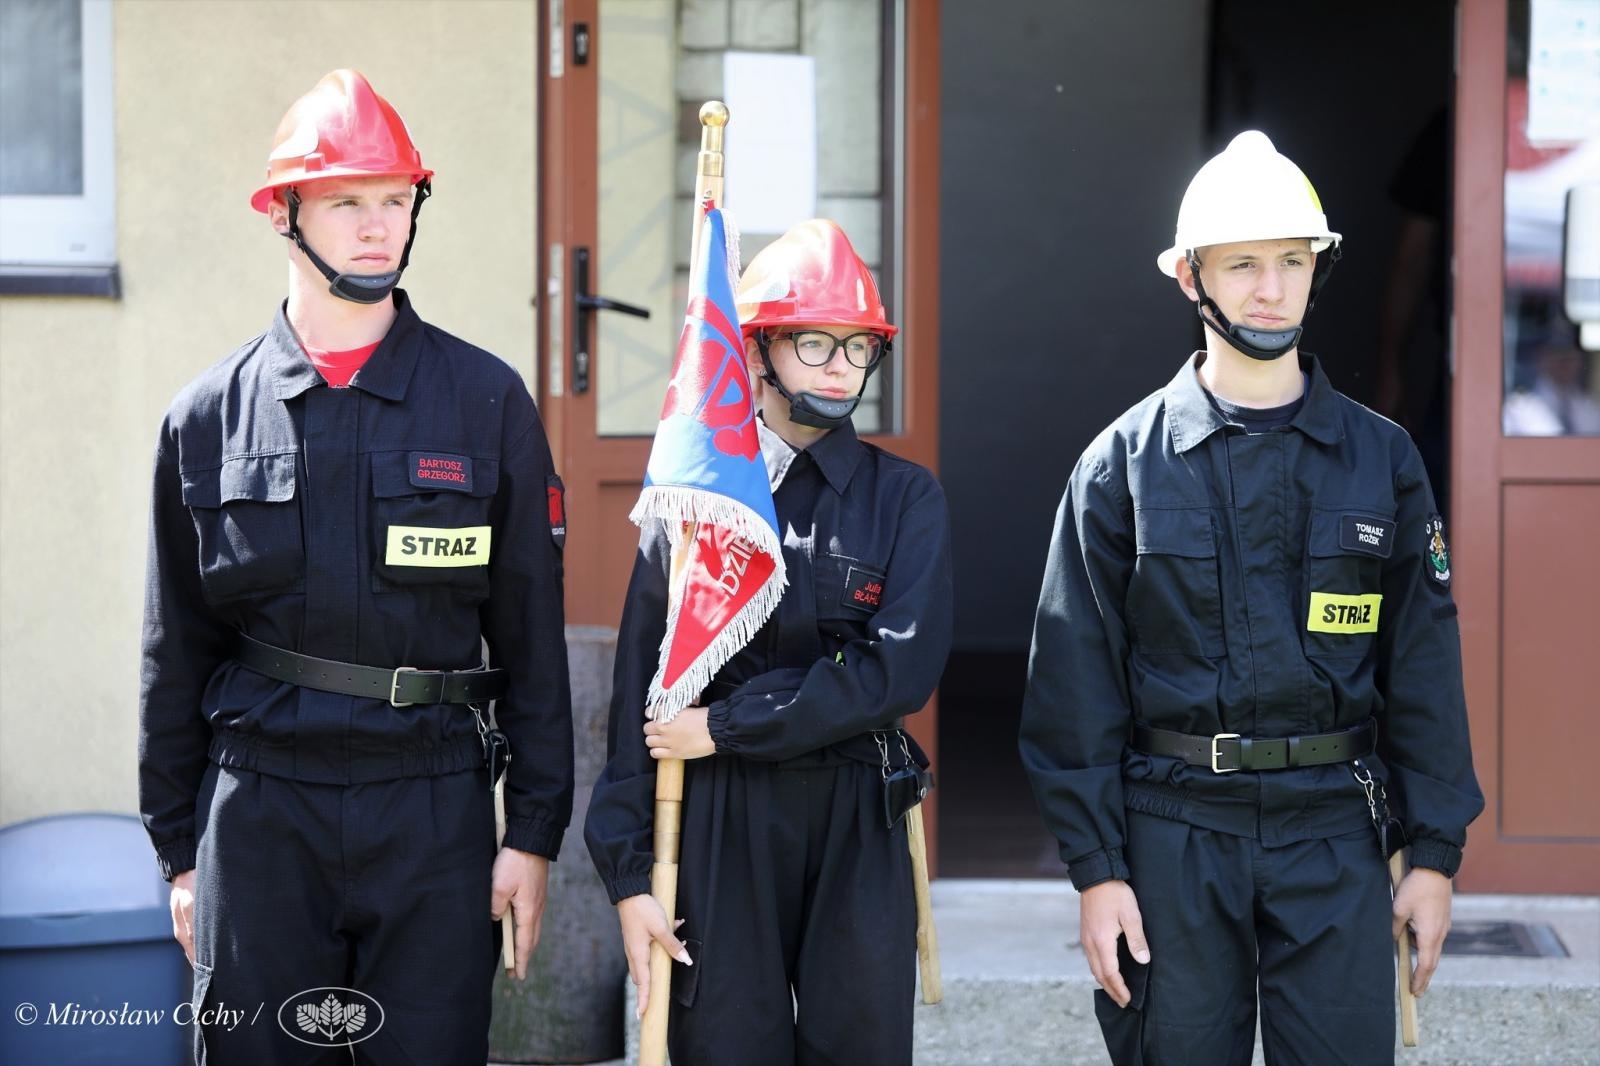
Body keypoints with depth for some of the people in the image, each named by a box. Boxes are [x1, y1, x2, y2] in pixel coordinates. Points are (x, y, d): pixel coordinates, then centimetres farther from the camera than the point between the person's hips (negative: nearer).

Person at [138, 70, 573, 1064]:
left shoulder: (488, 400, 3)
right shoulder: (207, 418, 6)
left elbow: (531, 634, 3)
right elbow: (177, 654, 10)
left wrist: (534, 830, -1)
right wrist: (179, 850, 8)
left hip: (434, 808, -1)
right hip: (259, 811, 1)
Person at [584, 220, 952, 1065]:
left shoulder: (905, 498, 4)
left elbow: (900, 669, -11)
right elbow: (639, 687, 2)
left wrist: (723, 726, -13)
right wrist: (628, 872, -3)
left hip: (859, 832, 0)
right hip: (719, 826, 0)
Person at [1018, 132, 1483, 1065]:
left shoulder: (1382, 458, 5)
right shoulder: (1124, 463, 0)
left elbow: (1425, 665, 7)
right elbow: (1076, 680, -1)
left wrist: (1436, 851, 3)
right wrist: (1096, 867, -5)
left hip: (1334, 836, 1)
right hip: (1174, 836, -1)